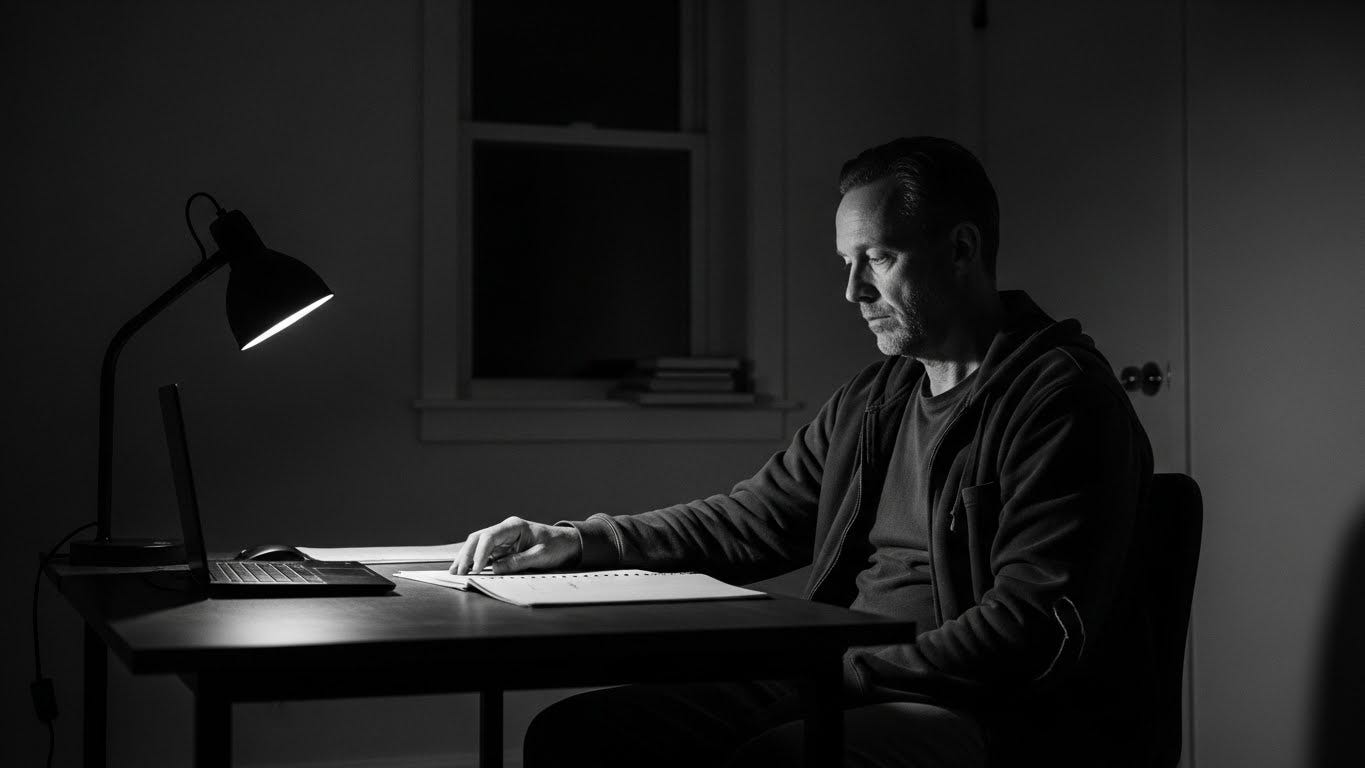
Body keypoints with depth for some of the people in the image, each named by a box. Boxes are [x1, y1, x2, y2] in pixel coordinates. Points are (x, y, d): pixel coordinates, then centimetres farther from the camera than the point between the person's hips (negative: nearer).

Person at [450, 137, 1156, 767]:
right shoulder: (871, 400, 18)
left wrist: (850, 671, -21)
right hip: (849, 682, 8)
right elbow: (753, 519, 24)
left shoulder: (1063, 396, -9)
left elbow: (1037, 628, -17)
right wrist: (577, 542, 11)